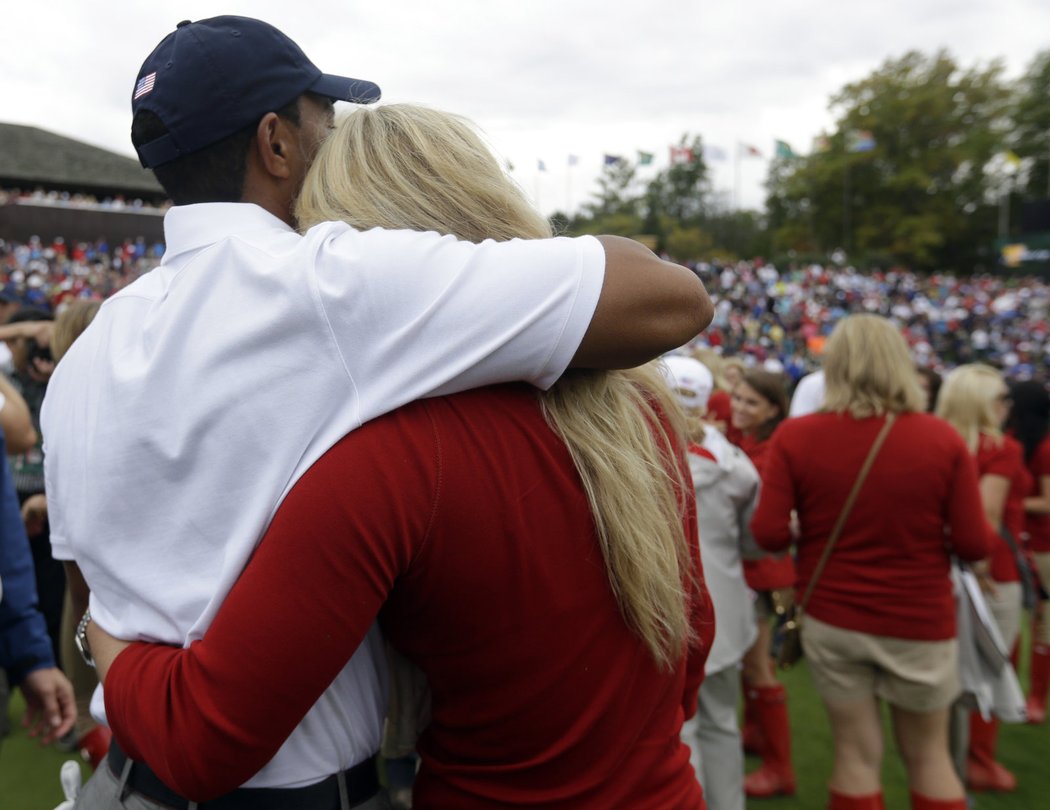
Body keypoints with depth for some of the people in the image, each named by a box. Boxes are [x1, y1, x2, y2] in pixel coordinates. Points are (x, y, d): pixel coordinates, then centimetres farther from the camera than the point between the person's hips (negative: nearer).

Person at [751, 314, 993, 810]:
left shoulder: (795, 436, -11)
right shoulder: (943, 439, -10)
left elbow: (769, 534, -13)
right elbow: (973, 545, -9)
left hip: (830, 620, 0)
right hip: (919, 623, 0)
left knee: (857, 755, 13)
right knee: (928, 755, 19)